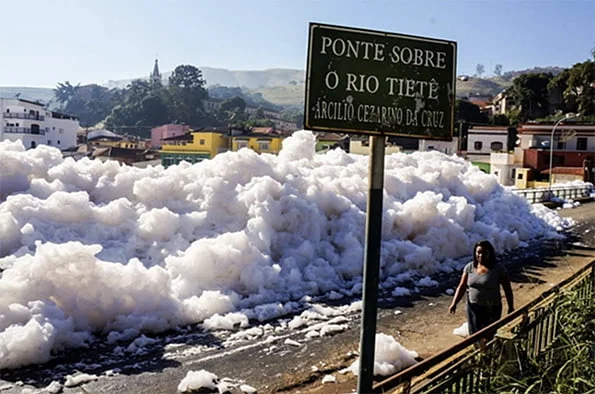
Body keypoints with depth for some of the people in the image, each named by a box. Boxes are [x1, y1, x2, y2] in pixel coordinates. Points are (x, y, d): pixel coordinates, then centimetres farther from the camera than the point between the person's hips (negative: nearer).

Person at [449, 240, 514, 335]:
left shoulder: (498, 269, -10)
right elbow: (462, 287, 0)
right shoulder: (469, 267, -2)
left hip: (491, 309, -3)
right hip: (473, 307, 3)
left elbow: (507, 289, -3)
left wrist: (511, 308, -1)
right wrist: (454, 303, -8)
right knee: (475, 334, 7)